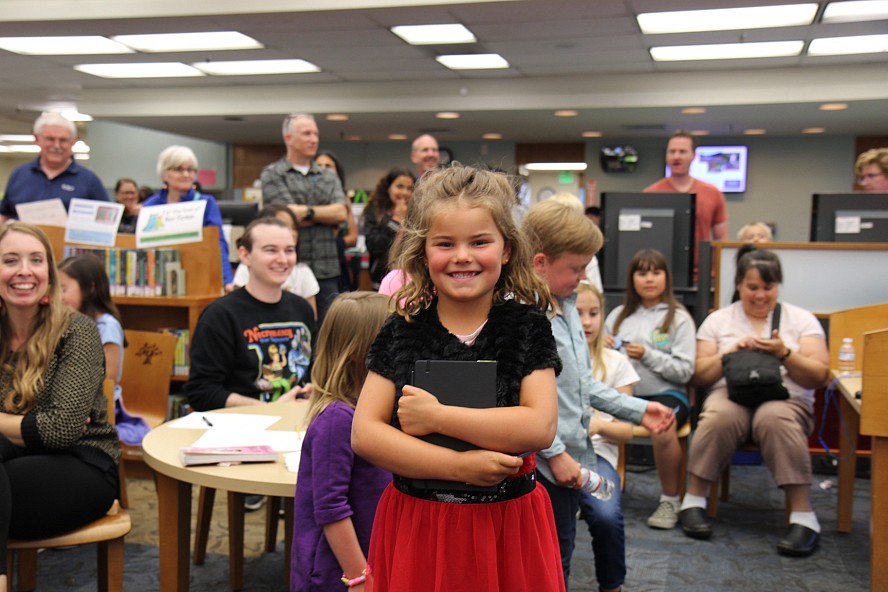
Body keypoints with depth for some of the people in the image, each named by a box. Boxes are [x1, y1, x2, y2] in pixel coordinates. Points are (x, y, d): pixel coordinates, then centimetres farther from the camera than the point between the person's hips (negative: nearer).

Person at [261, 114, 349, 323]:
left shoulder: (329, 176, 15)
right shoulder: (272, 174, 2)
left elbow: (342, 212, 0)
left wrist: (308, 212, -10)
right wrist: (327, 214, -2)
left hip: (326, 271, 4)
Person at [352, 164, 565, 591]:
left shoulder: (526, 327, -5)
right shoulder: (401, 332, -2)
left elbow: (540, 427, -17)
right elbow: (364, 434, -8)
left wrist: (436, 416, -19)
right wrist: (459, 466, -18)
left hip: (507, 529, -1)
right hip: (414, 528, 1)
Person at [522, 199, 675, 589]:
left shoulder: (567, 306, 10)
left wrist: (637, 410, 13)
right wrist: (555, 452, -20)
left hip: (570, 458, 9)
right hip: (540, 463, -9)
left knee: (561, 557, 22)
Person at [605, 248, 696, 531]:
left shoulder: (679, 318, 6)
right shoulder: (619, 315, 16)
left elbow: (685, 370, -2)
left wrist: (648, 355, -13)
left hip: (666, 392, -3)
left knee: (663, 428, -37)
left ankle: (670, 499, -13)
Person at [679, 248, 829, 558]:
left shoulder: (801, 319, 12)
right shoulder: (718, 320, 15)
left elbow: (819, 377, 4)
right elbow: (699, 376, 9)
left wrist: (785, 354, -13)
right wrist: (730, 352, -7)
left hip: (786, 398, 0)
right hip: (730, 395, 1)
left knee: (775, 417, -38)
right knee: (719, 416, -36)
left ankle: (804, 518, -33)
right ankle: (693, 501, -22)